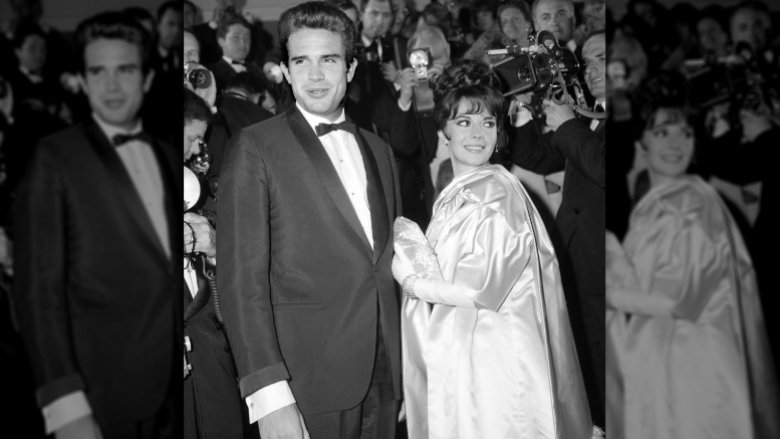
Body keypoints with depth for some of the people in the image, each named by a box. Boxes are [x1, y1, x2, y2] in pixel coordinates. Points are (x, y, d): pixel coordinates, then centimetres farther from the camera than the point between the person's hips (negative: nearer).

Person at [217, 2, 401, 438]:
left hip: (385, 375, 5)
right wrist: (268, 394, -19)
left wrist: (406, 360, 5)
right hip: (307, 383, -4)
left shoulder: (378, 150, 12)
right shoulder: (254, 148, -6)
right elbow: (242, 276, -12)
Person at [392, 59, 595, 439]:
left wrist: (412, 280, -10)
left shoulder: (496, 191, -14)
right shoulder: (453, 195, 11)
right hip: (456, 357, 8)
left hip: (492, 361, -7)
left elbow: (484, 290, -19)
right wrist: (415, 261, 1)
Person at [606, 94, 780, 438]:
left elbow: (679, 301, -19)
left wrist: (616, 296, -11)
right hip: (654, 364, 7)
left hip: (690, 368, -7)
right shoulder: (650, 206, 9)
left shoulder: (693, 204, -15)